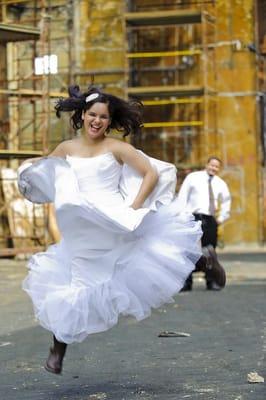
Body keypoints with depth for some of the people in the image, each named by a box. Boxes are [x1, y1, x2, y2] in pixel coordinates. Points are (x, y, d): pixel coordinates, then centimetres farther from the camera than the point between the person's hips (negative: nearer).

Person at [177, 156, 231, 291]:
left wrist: (222, 217, 18)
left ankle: (211, 281, 9)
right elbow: (182, 197, 2)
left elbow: (226, 201, 27)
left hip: (210, 219, 3)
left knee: (210, 251, 1)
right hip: (193, 217, -3)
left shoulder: (221, 184, 12)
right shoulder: (192, 177, 3)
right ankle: (186, 282, -5)